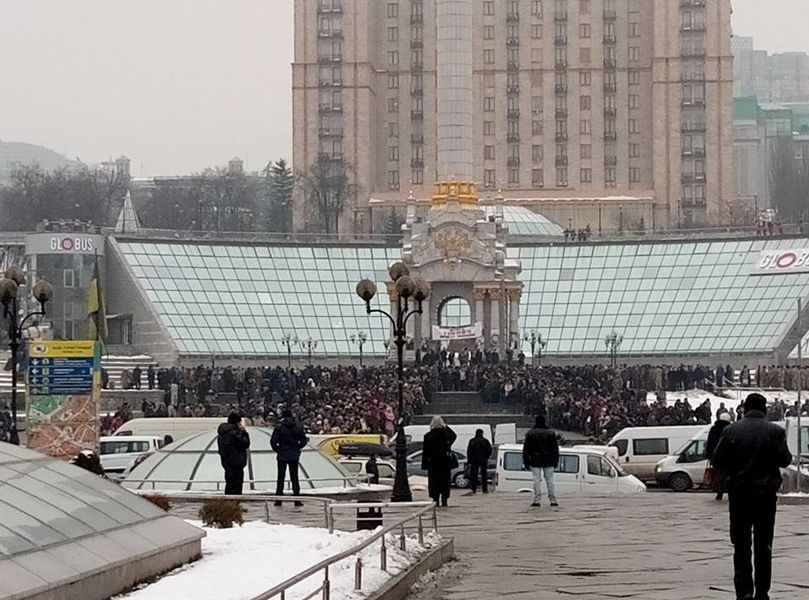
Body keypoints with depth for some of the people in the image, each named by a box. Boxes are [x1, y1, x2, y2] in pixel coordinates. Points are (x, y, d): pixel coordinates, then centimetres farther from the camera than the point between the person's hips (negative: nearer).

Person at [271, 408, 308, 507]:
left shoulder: (279, 427, -7)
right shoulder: (298, 427, 0)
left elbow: (273, 441, -10)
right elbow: (304, 441, 0)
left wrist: (277, 450, 5)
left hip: (282, 455, -2)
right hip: (294, 455, 2)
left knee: (281, 477, 5)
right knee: (294, 477, 6)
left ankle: (278, 500, 3)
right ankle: (297, 500, 3)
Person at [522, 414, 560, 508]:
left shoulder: (530, 434, 1)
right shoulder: (551, 433, 4)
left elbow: (526, 449, 2)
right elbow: (555, 448, 6)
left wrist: (526, 461, 6)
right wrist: (556, 461, 10)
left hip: (535, 461, -1)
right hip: (548, 461, 1)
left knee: (537, 480, -1)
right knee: (550, 480, 6)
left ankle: (537, 499, -9)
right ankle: (553, 500, 4)